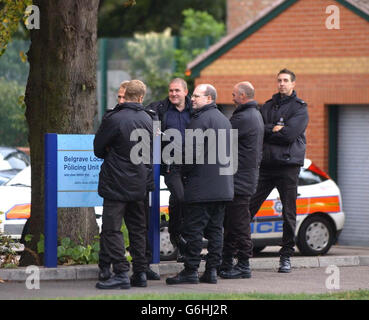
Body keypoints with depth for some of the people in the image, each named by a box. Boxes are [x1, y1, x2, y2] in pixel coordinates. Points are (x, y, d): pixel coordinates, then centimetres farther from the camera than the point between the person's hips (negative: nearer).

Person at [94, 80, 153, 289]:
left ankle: (121, 273, -9)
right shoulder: (147, 119, 3)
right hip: (139, 183, 6)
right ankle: (140, 273, 14)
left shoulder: (114, 119, -16)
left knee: (112, 229, -3)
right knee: (138, 229, 12)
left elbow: (98, 148, -5)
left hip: (116, 184, -6)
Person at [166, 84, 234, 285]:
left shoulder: (201, 119, -12)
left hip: (201, 185, -9)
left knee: (193, 228, -6)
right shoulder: (224, 119, 18)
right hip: (223, 186, 9)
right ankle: (212, 270, 9)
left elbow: (192, 151, -16)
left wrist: (183, 171, -2)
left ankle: (191, 270, -6)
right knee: (215, 229, 9)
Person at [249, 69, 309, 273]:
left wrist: (266, 132, -5)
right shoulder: (268, 106, 15)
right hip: (266, 164, 4)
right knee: (248, 207, -3)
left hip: (288, 165, -4)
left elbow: (289, 134, -13)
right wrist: (274, 129, -10)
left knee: (289, 213, 1)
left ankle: (286, 256, 7)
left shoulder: (300, 108, 1)